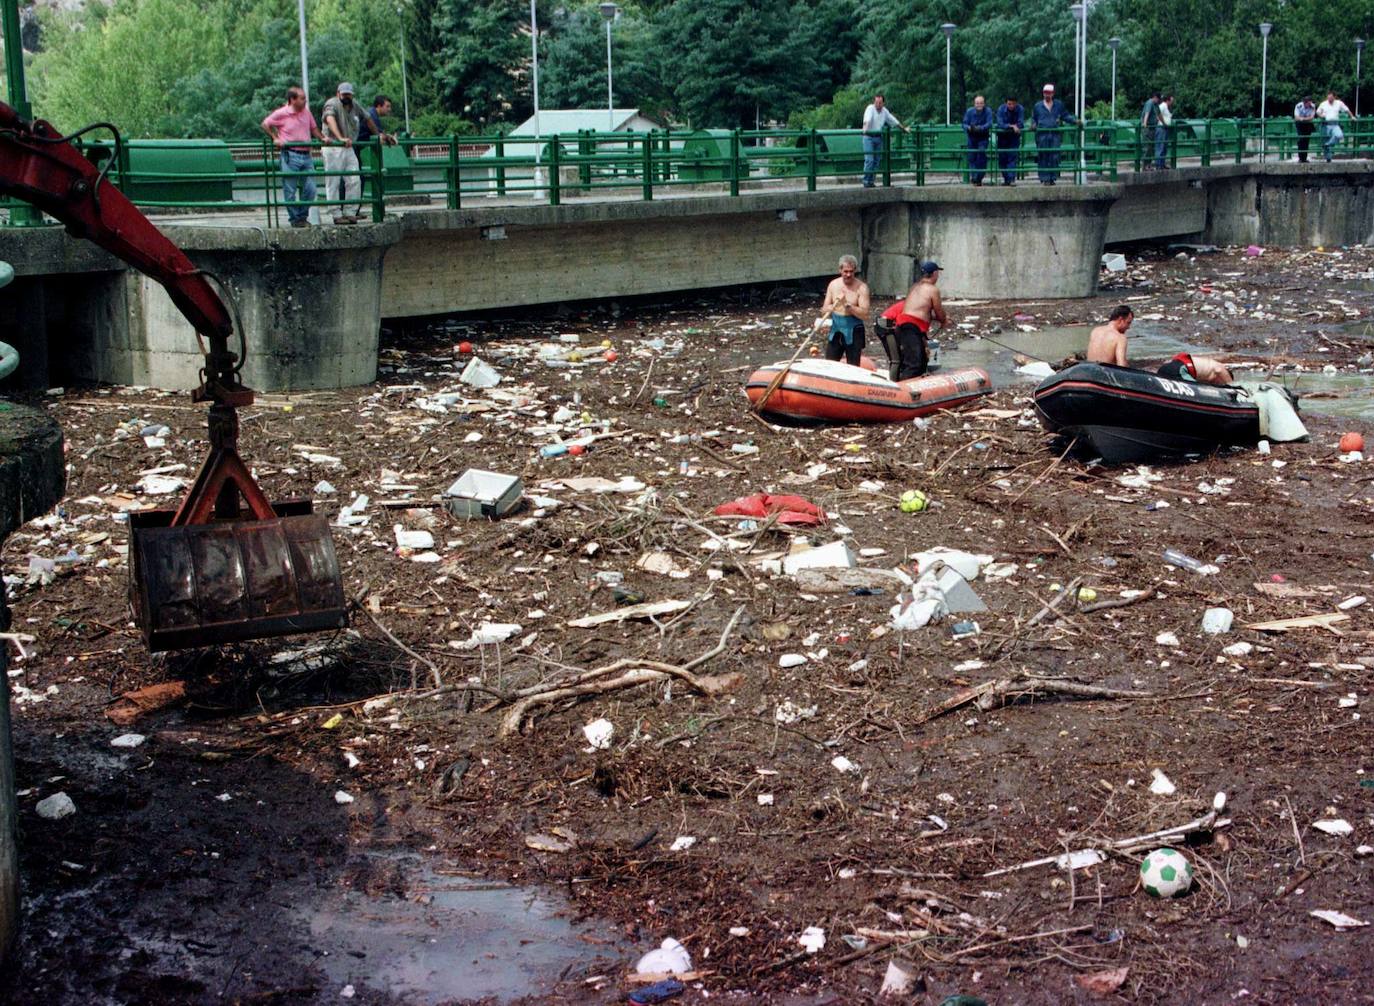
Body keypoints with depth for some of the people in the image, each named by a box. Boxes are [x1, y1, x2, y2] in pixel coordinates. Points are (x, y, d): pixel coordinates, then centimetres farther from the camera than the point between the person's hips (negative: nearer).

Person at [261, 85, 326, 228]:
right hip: (290, 156, -5)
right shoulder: (282, 113, -5)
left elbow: (314, 128, 24)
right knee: (290, 190, -1)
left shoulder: (306, 112, 10)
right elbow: (265, 124, 5)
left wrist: (322, 138, 8)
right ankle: (294, 219, 10)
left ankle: (303, 217, 18)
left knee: (309, 189, 3)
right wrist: (275, 138, -4)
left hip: (306, 155, 5)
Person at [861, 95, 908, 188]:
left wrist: (904, 129, 25)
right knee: (869, 160, -13)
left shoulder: (885, 111, 9)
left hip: (878, 137, 6)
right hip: (869, 137, -6)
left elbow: (894, 121, 20)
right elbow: (867, 120, -29)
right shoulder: (870, 108, -10)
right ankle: (866, 181, -9)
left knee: (876, 161, 5)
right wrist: (865, 128, -47)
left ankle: (871, 181, 11)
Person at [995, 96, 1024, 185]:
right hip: (1002, 136, 1)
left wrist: (1008, 125, -25)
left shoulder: (1020, 109, -11)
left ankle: (1012, 179, -18)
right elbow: (1000, 124, -21)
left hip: (1014, 137, -1)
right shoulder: (1001, 109, -12)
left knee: (1012, 157, -13)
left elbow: (1020, 124, -17)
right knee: (1002, 158, 1)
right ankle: (1006, 179, 12)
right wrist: (1012, 126, -27)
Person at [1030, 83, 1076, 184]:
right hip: (1042, 134, -1)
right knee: (1043, 157, -4)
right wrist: (1033, 124, -1)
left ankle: (1053, 178, 1)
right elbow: (1033, 118, 20)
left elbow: (1066, 116, 20)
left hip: (1055, 134, 1)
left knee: (1054, 157, -5)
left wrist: (1075, 120, 6)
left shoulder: (1059, 105, 15)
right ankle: (1044, 179, -1)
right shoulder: (1038, 106, 13)